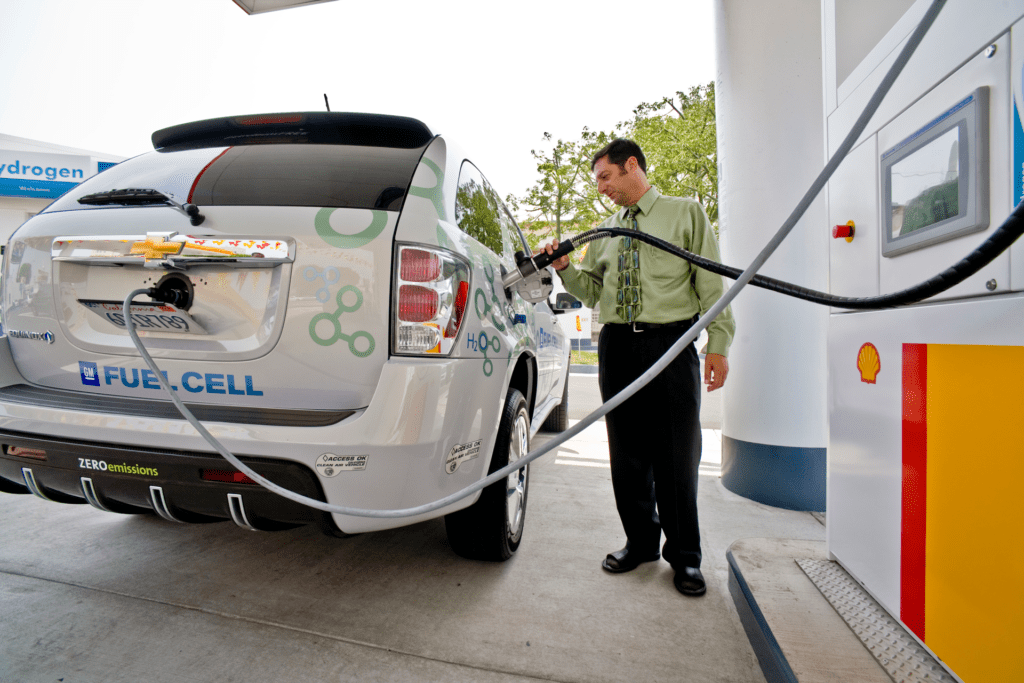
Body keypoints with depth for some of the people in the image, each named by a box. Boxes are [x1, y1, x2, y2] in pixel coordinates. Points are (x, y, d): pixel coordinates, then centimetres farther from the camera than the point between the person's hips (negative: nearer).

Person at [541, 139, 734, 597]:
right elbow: (592, 291, 17)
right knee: (627, 451, 8)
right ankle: (641, 542, 24)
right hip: (617, 344, 4)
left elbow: (712, 282, 1)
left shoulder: (686, 213, 8)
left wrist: (718, 344, -7)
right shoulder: (606, 231, 19)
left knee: (677, 454, 0)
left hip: (671, 341, -4)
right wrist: (564, 268, -1)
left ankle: (684, 556, 16)